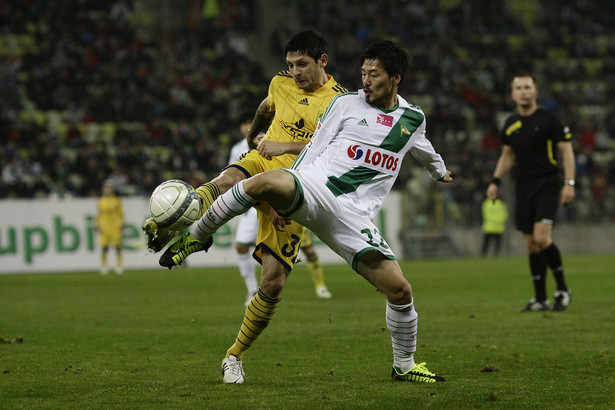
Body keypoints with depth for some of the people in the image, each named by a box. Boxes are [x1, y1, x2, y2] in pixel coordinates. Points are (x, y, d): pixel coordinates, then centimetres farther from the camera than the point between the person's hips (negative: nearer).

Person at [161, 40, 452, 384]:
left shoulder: (414, 119, 17)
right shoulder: (346, 104, 7)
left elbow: (423, 148, 42)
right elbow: (314, 150, 8)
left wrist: (439, 169, 62)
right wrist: (286, 198, 1)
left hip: (353, 215, 3)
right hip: (314, 186, -3)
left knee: (400, 290, -7)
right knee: (263, 183, -37)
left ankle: (405, 366, 19)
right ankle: (196, 238, -17)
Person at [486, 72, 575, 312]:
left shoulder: (548, 120, -4)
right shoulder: (511, 124, 11)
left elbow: (566, 150, -3)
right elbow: (507, 155, 25)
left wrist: (569, 183, -11)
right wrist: (495, 181, 14)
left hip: (547, 184, -5)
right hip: (524, 188, 6)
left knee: (542, 237, -20)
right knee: (532, 243, 4)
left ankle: (562, 290, -5)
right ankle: (540, 299, 11)